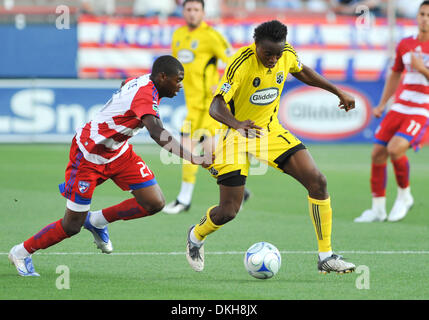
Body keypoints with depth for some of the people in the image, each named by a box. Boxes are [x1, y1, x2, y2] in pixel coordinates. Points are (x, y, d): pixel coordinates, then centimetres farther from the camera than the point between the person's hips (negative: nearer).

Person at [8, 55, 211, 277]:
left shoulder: (143, 81, -5)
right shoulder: (145, 95, -31)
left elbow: (124, 84, 19)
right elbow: (158, 134, -47)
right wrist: (191, 158, -53)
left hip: (117, 151, 9)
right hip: (88, 156, -9)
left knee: (154, 203, -4)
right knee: (72, 226, 0)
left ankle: (98, 221, 17)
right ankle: (21, 253, 23)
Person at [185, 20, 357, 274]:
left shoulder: (287, 55, -9)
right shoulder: (241, 64, -27)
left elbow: (301, 71, 16)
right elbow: (216, 107, -33)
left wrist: (339, 92, 18)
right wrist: (237, 123, -54)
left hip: (271, 130, 5)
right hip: (238, 136, -5)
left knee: (318, 182, -12)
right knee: (228, 212, -6)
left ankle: (326, 256, -3)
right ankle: (196, 237, 31)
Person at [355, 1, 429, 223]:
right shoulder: (405, 45, 11)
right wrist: (382, 104, 19)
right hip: (398, 108, 6)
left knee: (395, 149, -25)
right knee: (378, 153, -3)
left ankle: (404, 196, 0)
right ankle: (378, 209, 10)